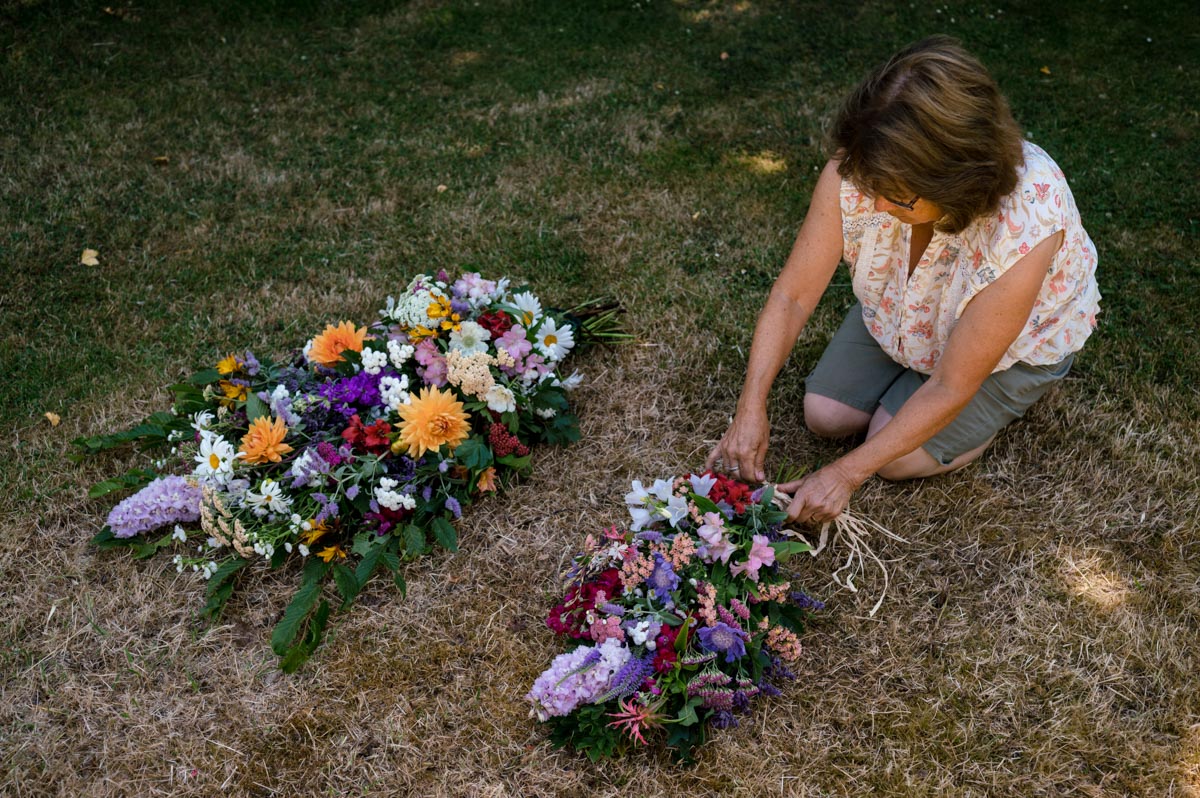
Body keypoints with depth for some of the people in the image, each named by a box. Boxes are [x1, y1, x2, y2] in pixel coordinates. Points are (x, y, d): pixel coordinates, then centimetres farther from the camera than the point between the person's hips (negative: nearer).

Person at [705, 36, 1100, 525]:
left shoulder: (1025, 230, -43)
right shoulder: (860, 169, -34)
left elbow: (949, 389, -32)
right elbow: (793, 294, -24)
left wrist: (848, 473, -30)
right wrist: (751, 405, -32)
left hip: (1013, 343, -4)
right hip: (904, 306, 4)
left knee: (899, 459, -10)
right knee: (825, 416, -3)